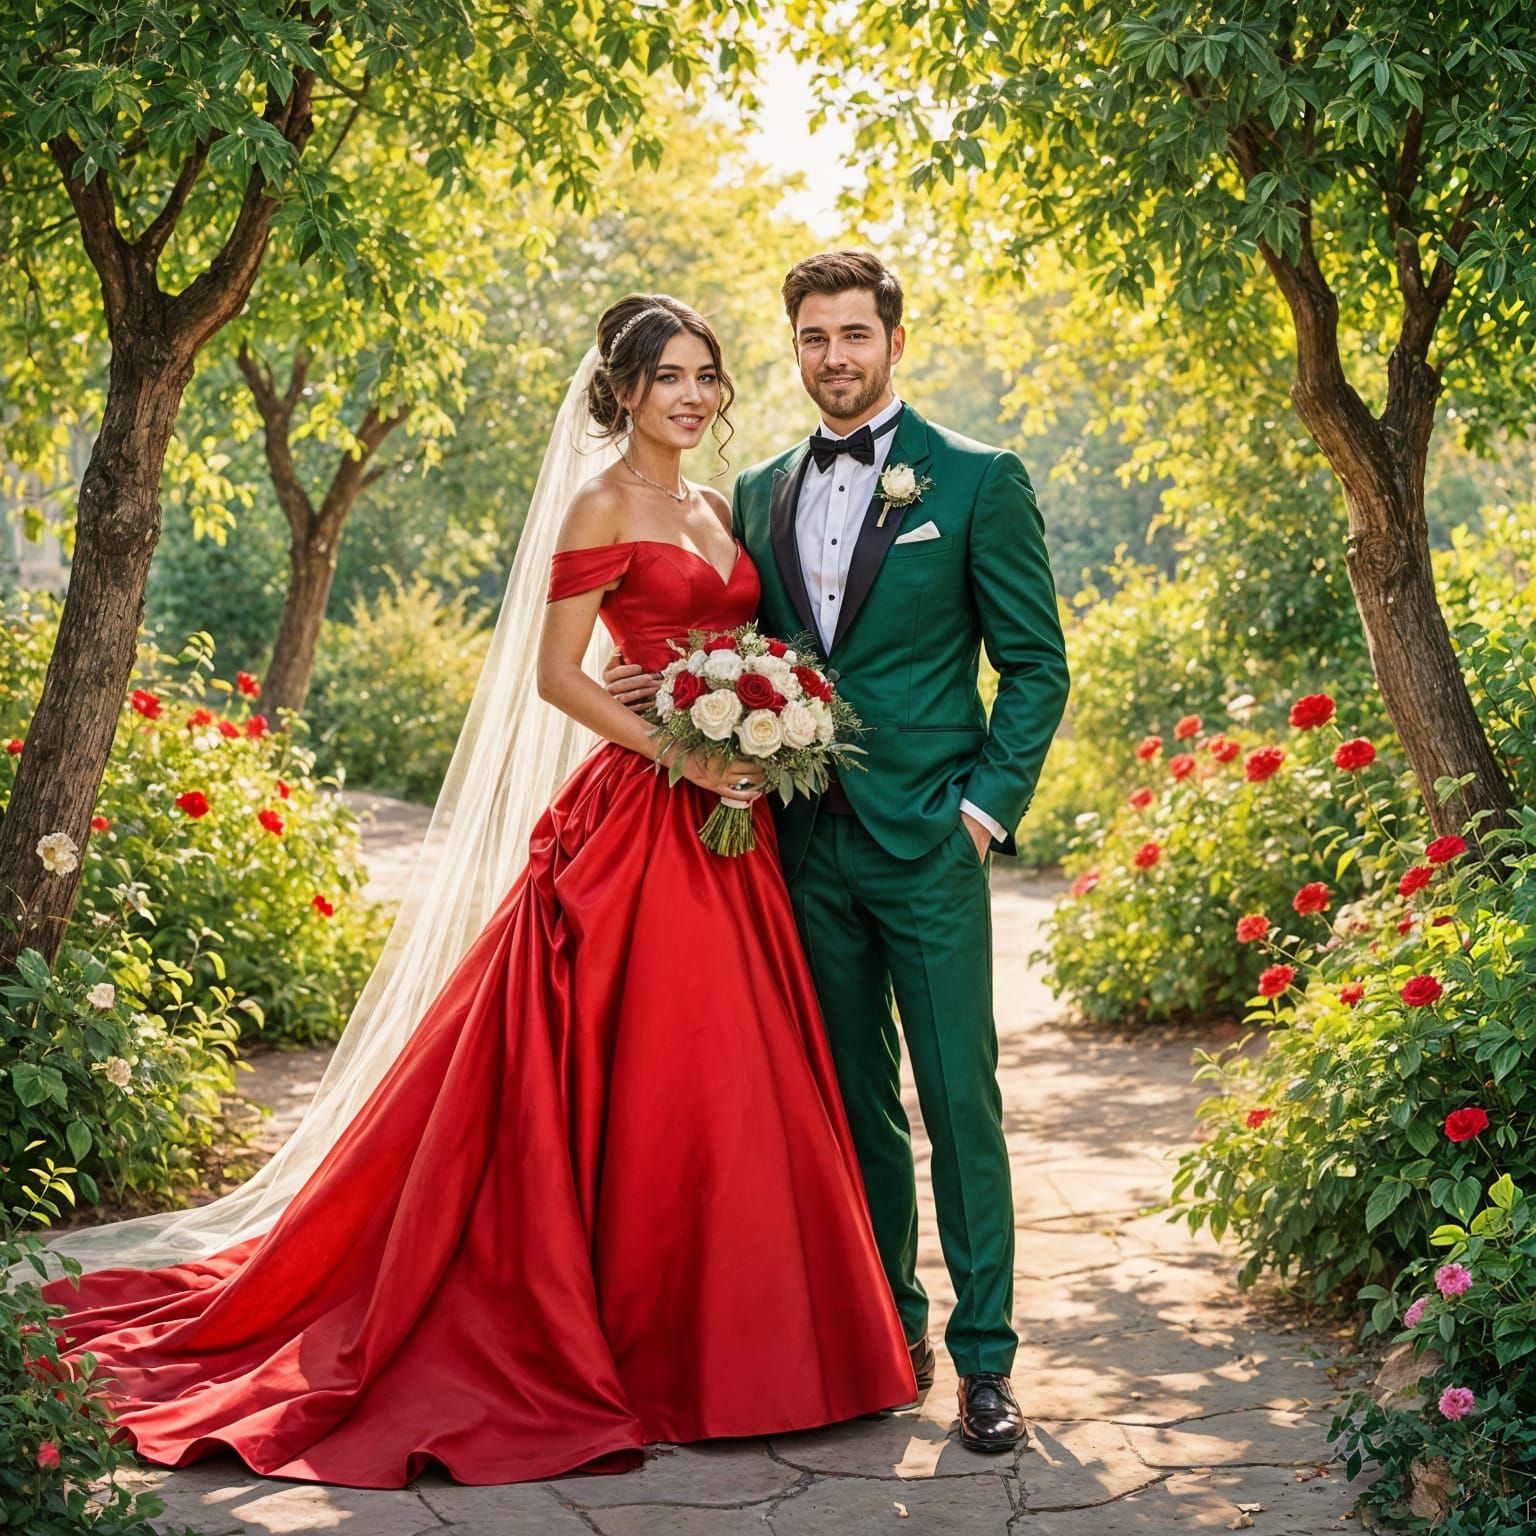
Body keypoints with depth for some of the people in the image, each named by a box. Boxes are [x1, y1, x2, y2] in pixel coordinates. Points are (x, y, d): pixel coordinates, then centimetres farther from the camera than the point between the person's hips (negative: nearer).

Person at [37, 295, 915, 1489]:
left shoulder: (717, 509, 16)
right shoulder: (602, 509, -6)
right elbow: (559, 674, -11)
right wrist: (684, 753, -18)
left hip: (729, 827, 8)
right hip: (639, 822, -8)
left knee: (737, 1071, 9)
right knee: (636, 1071, -4)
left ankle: (727, 1326, 21)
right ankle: (613, 1326, 9)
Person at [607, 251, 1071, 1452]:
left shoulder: (977, 480, -1)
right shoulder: (761, 493, 13)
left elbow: (1036, 663, -1)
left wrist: (988, 805, -9)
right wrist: (672, 680, -1)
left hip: (927, 843, -4)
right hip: (807, 843, 5)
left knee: (960, 1095, -3)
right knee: (853, 1100, 11)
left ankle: (984, 1354, 6)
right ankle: (884, 1324, 23)